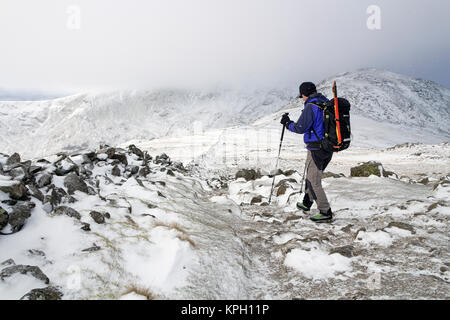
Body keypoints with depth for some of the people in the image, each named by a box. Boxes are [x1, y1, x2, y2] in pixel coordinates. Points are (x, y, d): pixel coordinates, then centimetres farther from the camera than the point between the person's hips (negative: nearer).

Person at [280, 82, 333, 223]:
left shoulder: (310, 107, -17)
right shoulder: (327, 103, 10)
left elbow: (300, 128, -16)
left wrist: (287, 123, 1)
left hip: (316, 149, -9)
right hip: (329, 148, 9)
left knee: (314, 181, 0)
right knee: (312, 175, 23)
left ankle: (326, 212, 3)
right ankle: (306, 203, 36)